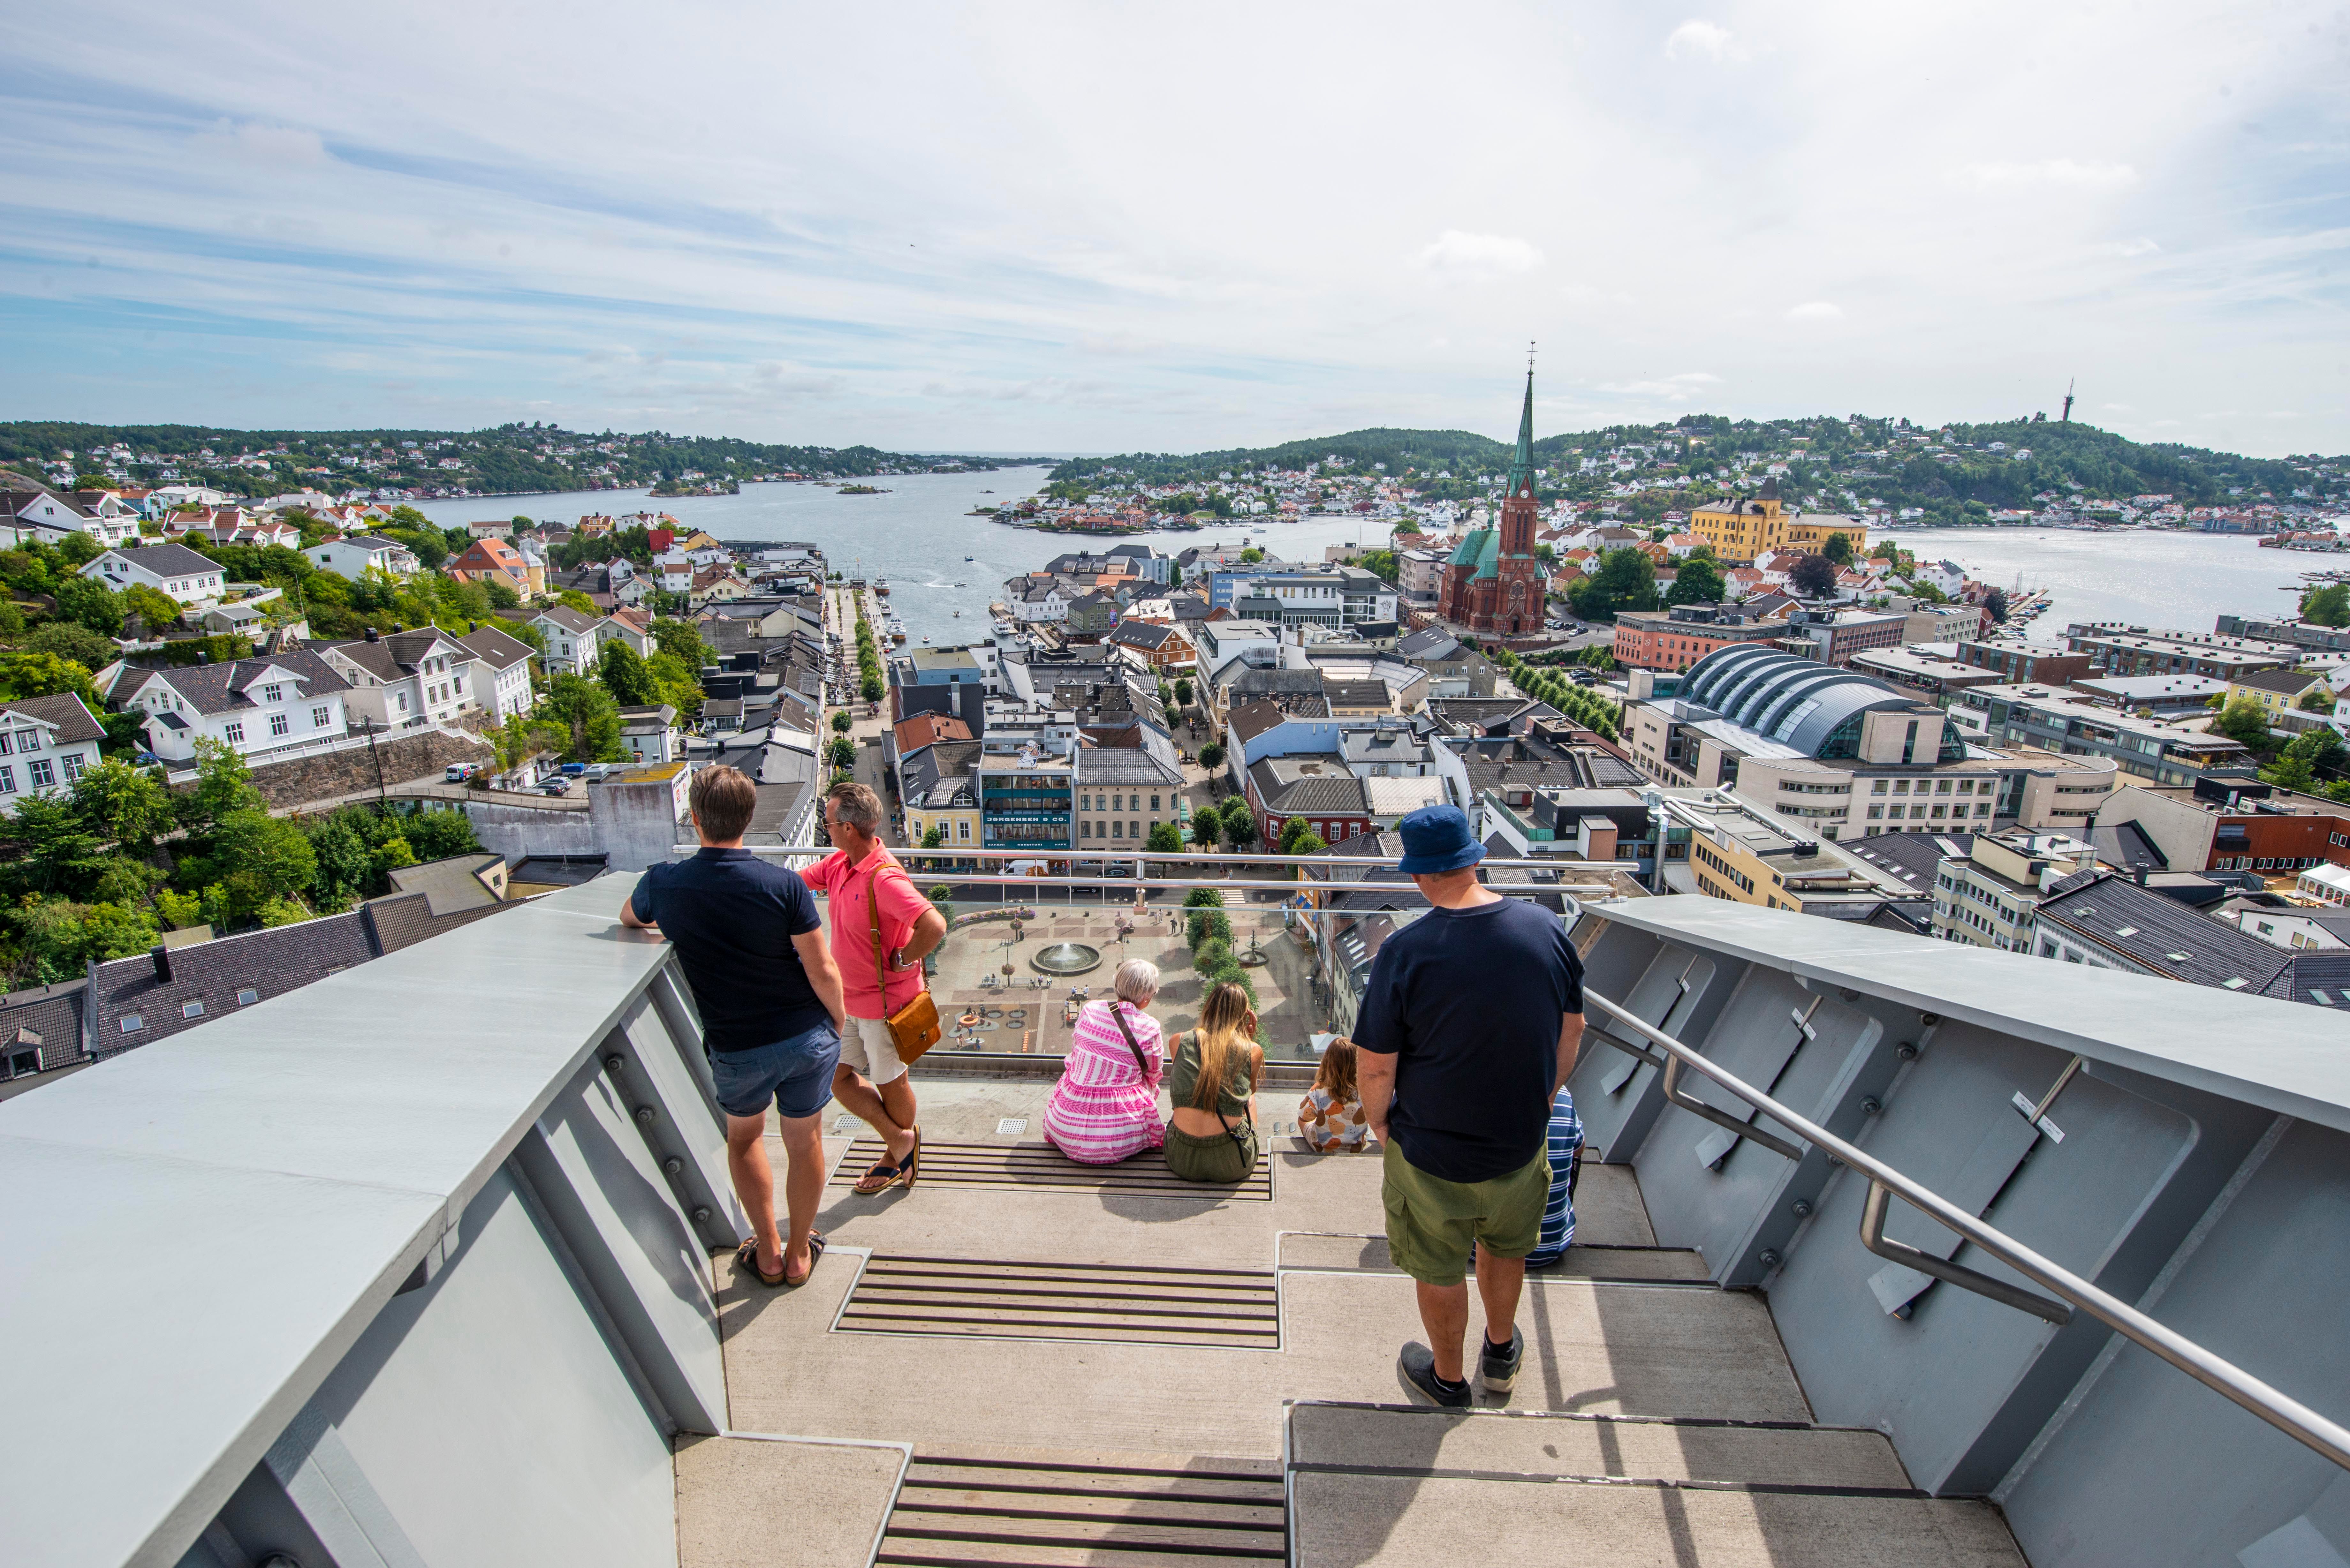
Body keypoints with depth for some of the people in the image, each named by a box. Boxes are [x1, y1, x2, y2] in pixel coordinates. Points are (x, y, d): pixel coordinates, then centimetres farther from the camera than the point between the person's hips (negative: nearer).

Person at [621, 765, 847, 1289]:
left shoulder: (664, 884, -10)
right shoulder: (784, 884, -18)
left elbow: (628, 918, 15)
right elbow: (823, 971, -15)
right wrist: (838, 1019, 4)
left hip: (737, 1049, 1)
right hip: (808, 1036, -1)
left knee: (744, 1137, 27)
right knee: (805, 1142, 18)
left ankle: (769, 1253, 33)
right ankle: (799, 1254, 35)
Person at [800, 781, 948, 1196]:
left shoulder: (885, 879, -29)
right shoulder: (839, 863, -2)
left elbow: (934, 926, -38)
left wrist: (902, 960, -24)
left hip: (884, 1001, -8)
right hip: (849, 998, 8)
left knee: (890, 1083, 13)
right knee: (837, 1076, 14)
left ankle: (895, 1158, 37)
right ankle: (900, 1138, 30)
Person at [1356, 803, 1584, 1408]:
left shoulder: (1405, 952, -27)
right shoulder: (1547, 928, -14)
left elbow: (1375, 1067, -21)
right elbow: (1572, 1030, 1)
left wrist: (1378, 1122, 0)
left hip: (1432, 1153, -4)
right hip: (1522, 1142, 4)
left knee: (1440, 1272, 21)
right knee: (1505, 1251, 30)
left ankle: (1448, 1377, 45)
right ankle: (1501, 1355, 54)